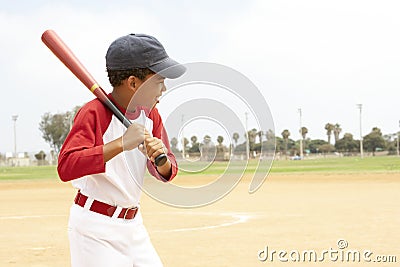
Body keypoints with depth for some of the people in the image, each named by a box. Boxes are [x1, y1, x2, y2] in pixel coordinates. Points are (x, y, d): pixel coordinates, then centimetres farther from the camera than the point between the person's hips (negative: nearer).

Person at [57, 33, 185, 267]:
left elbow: (167, 173, 6)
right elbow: (66, 168, -31)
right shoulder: (94, 113, -17)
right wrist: (121, 144, -37)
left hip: (133, 223, 7)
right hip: (96, 230, -7)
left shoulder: (149, 114, 5)